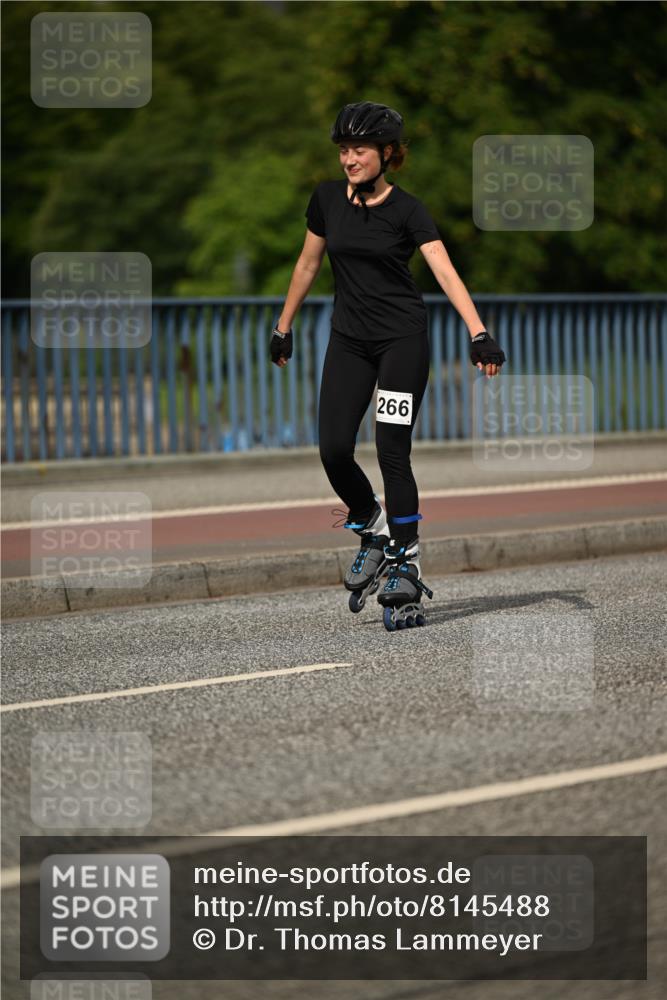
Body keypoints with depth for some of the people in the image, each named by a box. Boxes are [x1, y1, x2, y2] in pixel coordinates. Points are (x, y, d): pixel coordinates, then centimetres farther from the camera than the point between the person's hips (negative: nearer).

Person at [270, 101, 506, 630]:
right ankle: (373, 532, 19)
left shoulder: (407, 209, -9)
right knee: (334, 450, -7)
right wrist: (284, 326, 21)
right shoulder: (327, 199, 4)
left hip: (403, 337, -4)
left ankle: (405, 566, -1)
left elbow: (445, 272, -20)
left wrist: (479, 333, -31)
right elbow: (308, 263, 17)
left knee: (392, 452, -9)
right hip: (349, 339, 4)